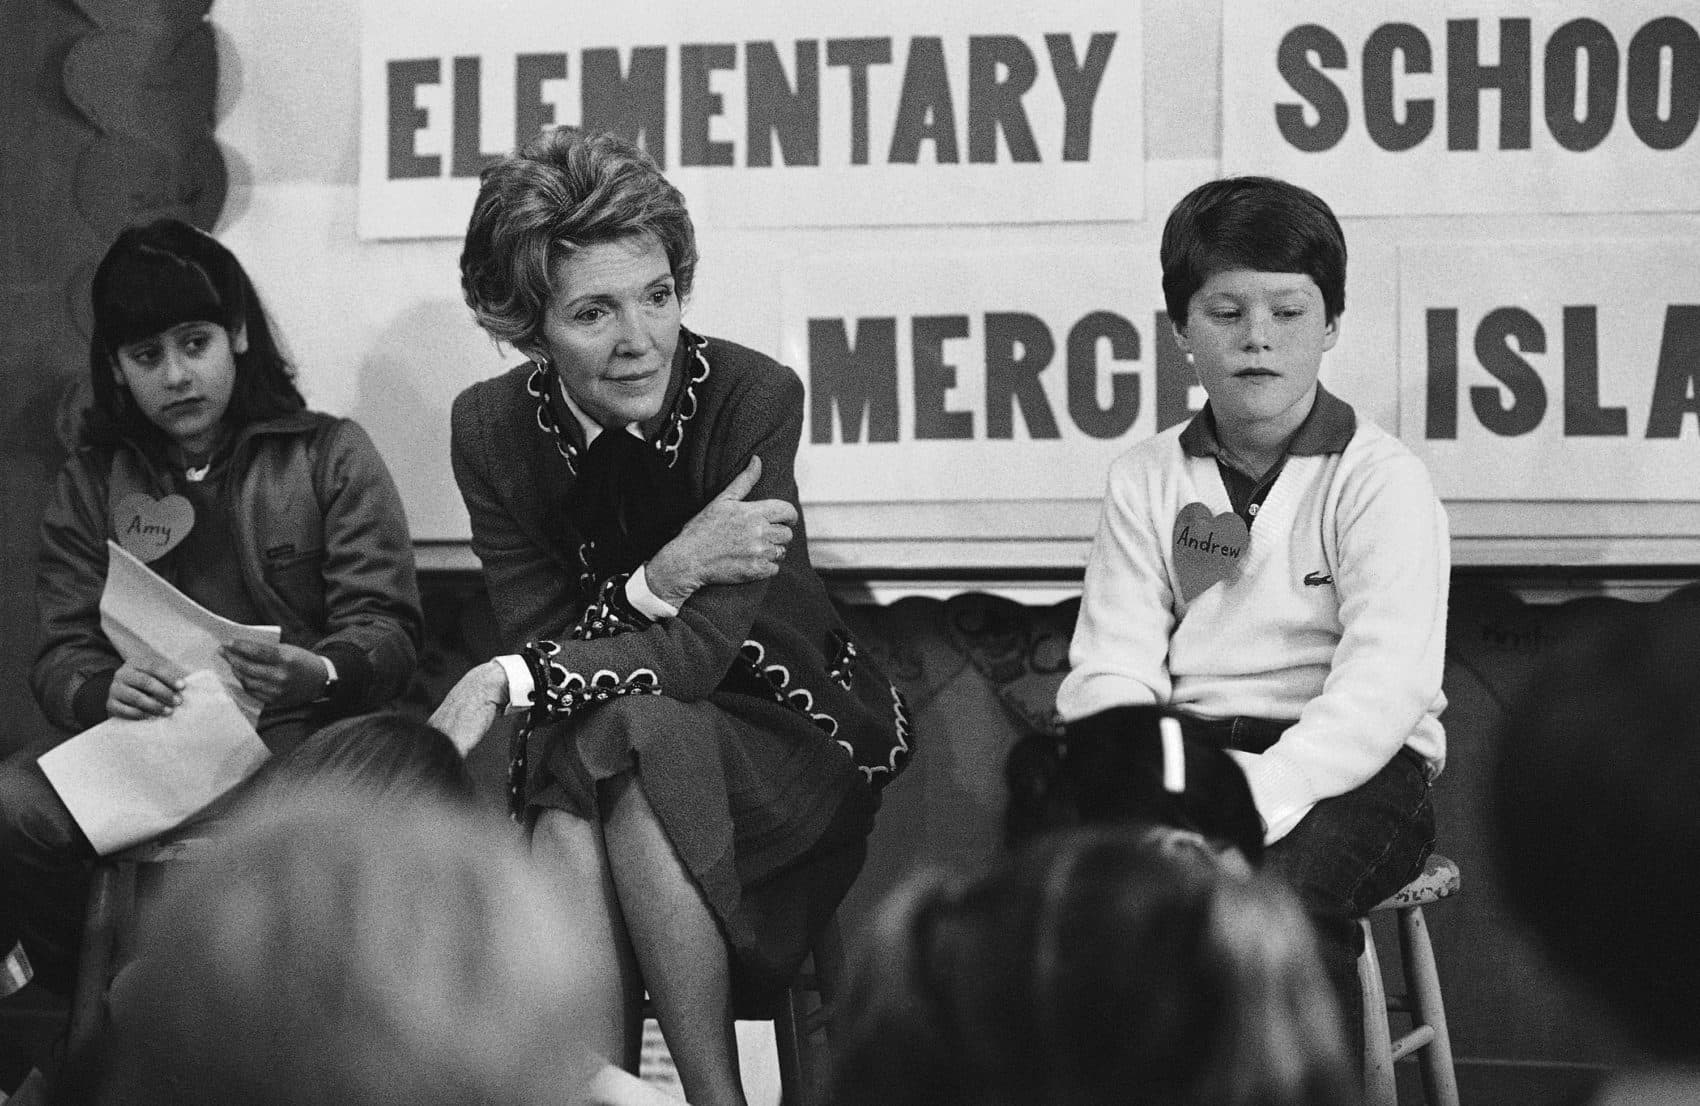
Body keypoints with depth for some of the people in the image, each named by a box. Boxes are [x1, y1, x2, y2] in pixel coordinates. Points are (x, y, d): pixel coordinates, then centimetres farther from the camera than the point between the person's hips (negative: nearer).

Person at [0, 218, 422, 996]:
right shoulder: (89, 484, 17)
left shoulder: (330, 455, 10)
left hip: (298, 736, -3)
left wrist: (322, 674, -23)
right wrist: (102, 691, -18)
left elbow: (387, 630, 2)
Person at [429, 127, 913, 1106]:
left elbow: (704, 648, -22)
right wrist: (659, 578, -29)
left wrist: (508, 682, -33)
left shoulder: (752, 397, -18)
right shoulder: (494, 429, -7)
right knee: (564, 813, -32)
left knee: (636, 737, -33)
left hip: (786, 735, -2)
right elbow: (538, 647, -9)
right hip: (592, 748, 2)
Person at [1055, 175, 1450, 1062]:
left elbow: (1383, 685, -14)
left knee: (1275, 887, -35)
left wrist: (1268, 786, -29)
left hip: (1342, 765, -4)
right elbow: (1113, 666, 5)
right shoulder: (1147, 480, 12)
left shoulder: (1381, 480, -2)